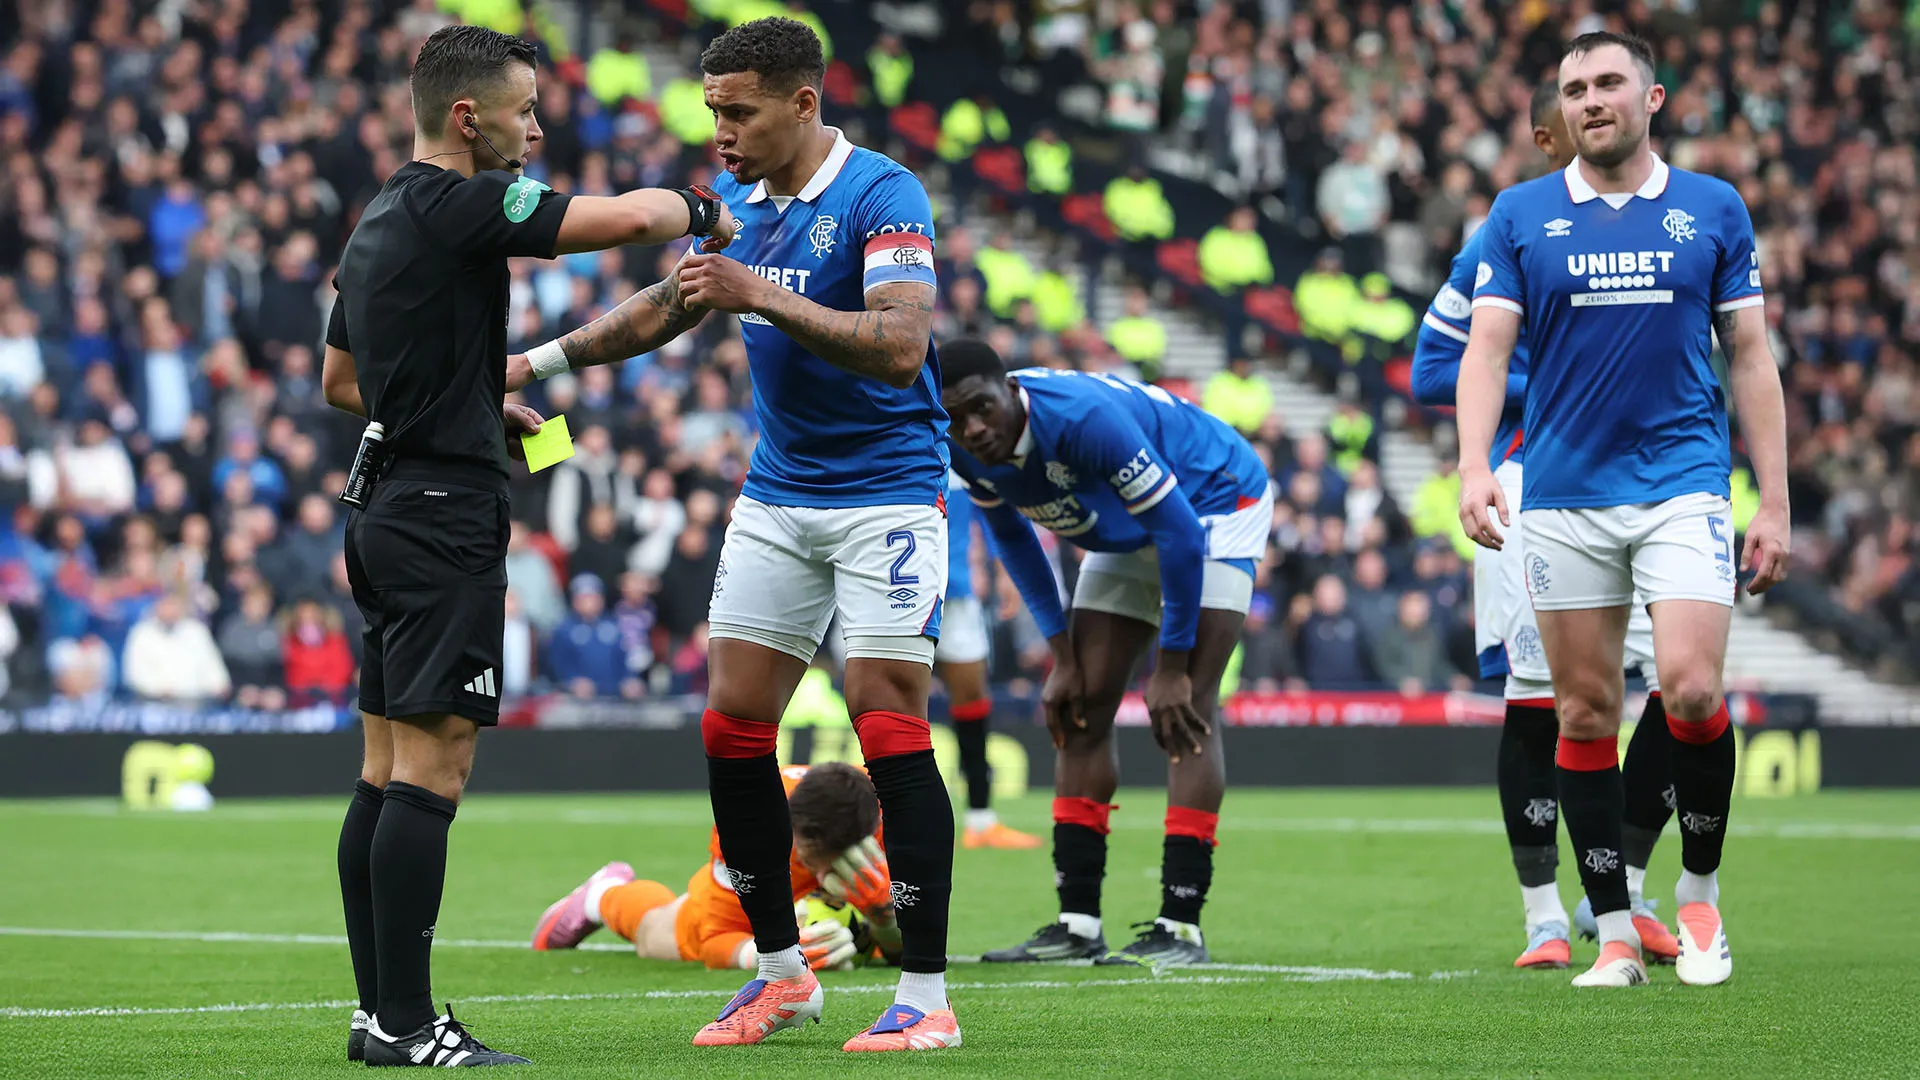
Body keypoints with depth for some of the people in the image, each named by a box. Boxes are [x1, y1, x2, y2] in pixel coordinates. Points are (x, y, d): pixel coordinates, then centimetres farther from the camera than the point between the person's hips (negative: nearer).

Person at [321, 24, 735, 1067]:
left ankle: (379, 1012, 11)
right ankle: (405, 1024, -12)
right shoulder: (456, 206, -13)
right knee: (431, 768, -10)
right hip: (446, 519, -10)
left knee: (388, 772, 9)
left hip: (387, 511, 10)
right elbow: (625, 218, -22)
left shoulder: (379, 222, 16)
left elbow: (340, 381, 27)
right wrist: (706, 214, -2)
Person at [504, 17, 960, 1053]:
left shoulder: (881, 194, -17)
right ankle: (781, 970, 15)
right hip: (776, 494, 7)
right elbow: (663, 309, 22)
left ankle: (925, 995, -8)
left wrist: (763, 296, -34)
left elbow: (900, 347, -30)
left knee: (889, 726, -13)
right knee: (731, 727, 2)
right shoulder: (735, 198, 6)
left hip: (886, 492, -7)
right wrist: (541, 360, 16)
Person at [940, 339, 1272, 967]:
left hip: (1216, 500, -8)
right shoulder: (968, 453, -16)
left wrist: (1172, 667, -25)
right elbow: (1011, 537, 6)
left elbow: (1179, 533, -31)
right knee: (1081, 711, 0)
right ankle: (1078, 925, 3)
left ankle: (1180, 929, -20)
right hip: (1127, 535, 8)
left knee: (1183, 713, -18)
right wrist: (1062, 656, 2)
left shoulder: (1084, 417, -38)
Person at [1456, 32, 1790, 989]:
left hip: (1683, 482, -1)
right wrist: (1474, 468, -17)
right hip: (1563, 495, 1)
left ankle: (1700, 891, 7)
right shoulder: (1521, 216, 5)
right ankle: (1614, 933, 9)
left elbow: (1750, 357, 7)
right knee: (1585, 712, 2)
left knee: (1690, 690, -15)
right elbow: (1485, 348, -1)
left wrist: (1773, 503, 2)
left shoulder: (1714, 210, 5)